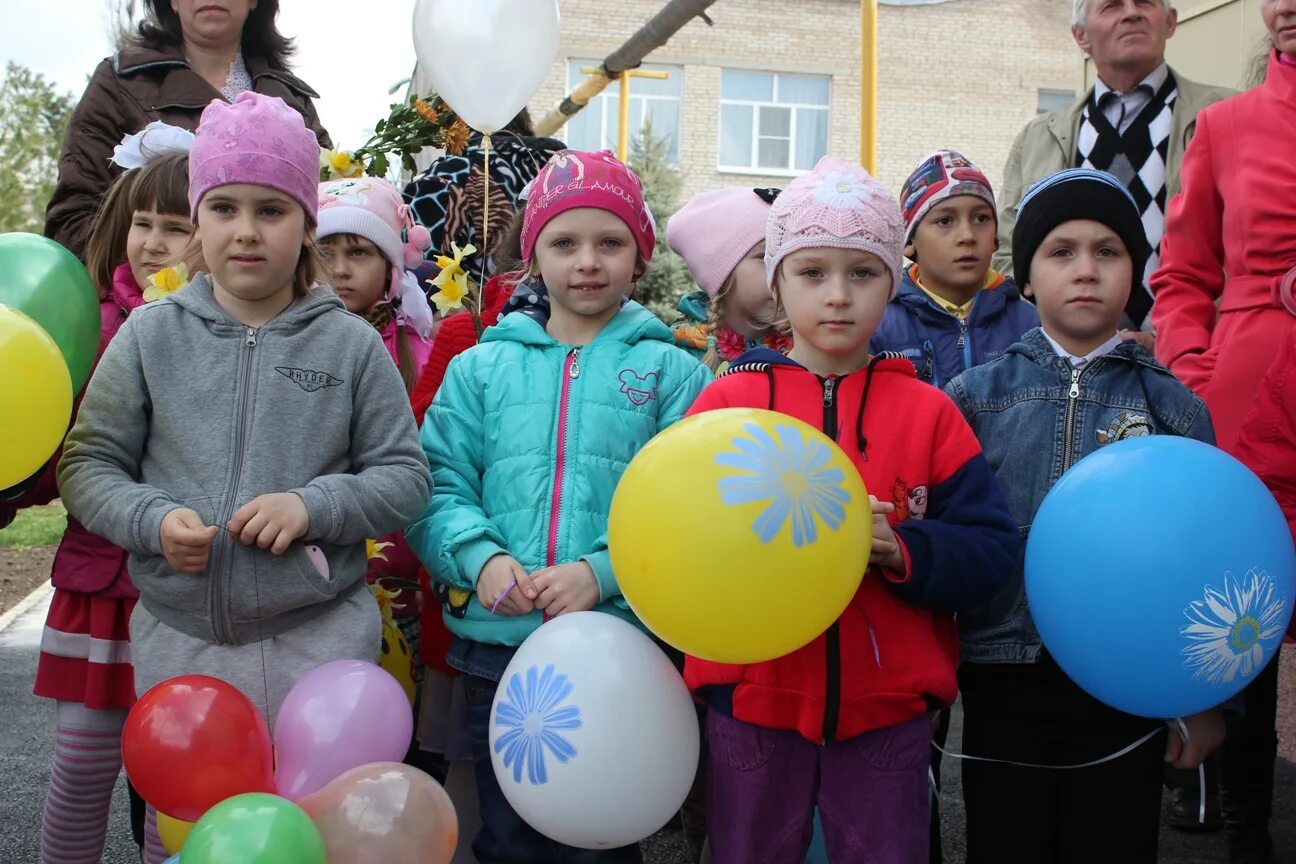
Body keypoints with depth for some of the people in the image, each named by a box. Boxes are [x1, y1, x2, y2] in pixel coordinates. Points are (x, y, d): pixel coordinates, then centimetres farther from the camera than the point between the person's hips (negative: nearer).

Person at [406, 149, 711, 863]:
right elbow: (438, 485, 4)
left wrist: (603, 573, -19)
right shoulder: (482, 367, 8)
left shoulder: (671, 372, 2)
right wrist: (481, 557, -14)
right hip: (496, 643, 2)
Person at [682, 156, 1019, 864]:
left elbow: (992, 552, -3)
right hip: (753, 700, 0)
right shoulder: (729, 400, -1)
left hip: (888, 707, 1)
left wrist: (901, 550, -21)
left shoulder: (929, 413, 2)